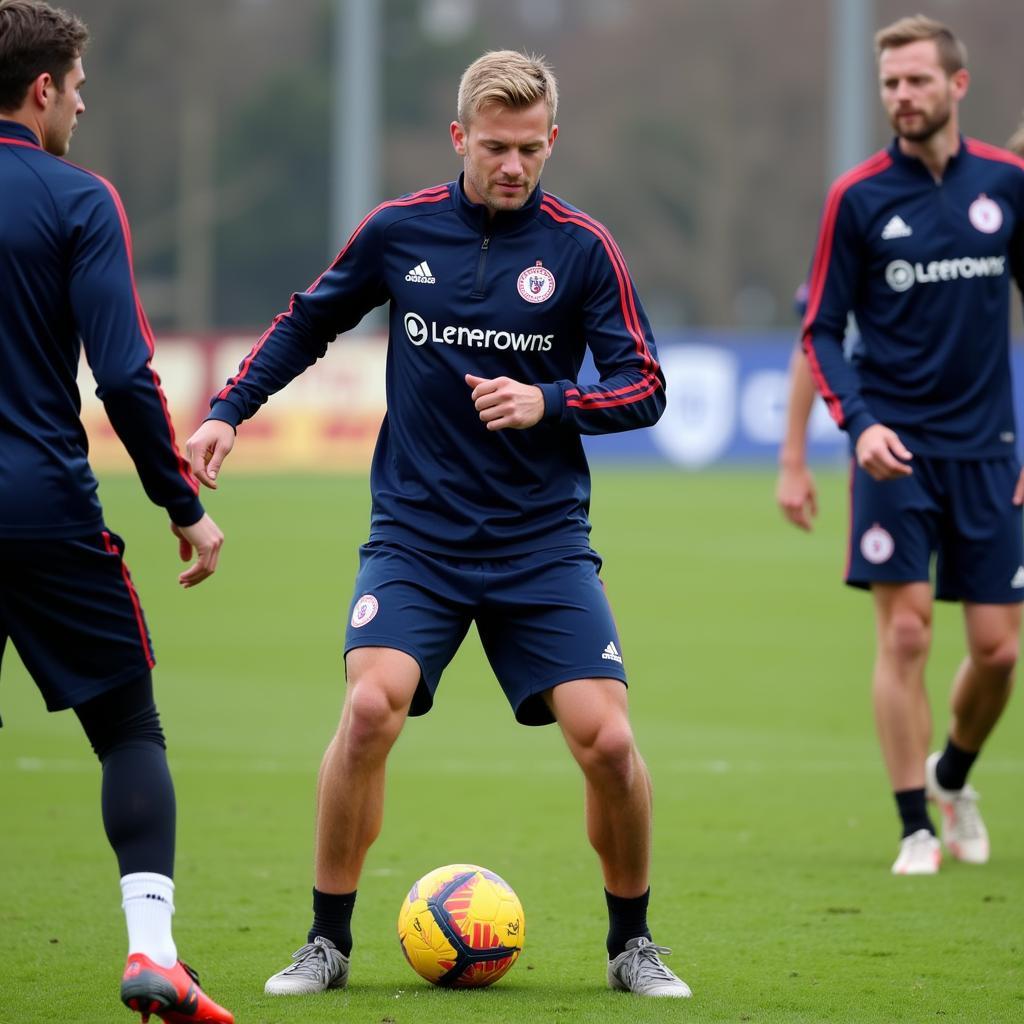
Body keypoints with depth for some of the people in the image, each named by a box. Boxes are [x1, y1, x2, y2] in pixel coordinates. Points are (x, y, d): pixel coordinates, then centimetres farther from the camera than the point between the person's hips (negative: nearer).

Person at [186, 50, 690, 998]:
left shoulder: (582, 246, -2)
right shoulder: (398, 230, 1)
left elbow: (643, 388, -3)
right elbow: (306, 323, 17)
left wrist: (548, 403, -19)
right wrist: (228, 410, 8)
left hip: (543, 541, 0)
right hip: (416, 533, 0)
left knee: (606, 739, -11)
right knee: (371, 705, -21)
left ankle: (631, 944, 13)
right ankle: (327, 941, -5)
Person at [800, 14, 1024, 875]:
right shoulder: (858, 198, -4)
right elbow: (822, 331, 0)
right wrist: (859, 422, -17)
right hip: (895, 448, -2)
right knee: (905, 633, -9)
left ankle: (953, 775, 30)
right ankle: (916, 828, 0)